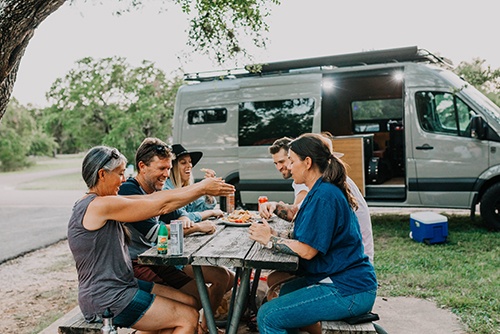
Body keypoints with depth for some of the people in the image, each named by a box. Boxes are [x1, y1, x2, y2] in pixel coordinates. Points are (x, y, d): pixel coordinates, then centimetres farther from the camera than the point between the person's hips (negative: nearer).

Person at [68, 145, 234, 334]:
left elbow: (152, 198, 5)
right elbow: (161, 206, -19)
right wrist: (202, 189, -8)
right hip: (106, 302, -10)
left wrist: (199, 186, 2)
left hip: (122, 286, 10)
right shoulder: (100, 205, -22)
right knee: (189, 318, -6)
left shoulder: (99, 203, 8)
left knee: (190, 302, 9)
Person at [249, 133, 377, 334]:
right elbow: (307, 235, 12)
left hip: (348, 292, -11)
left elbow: (307, 250, -22)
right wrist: (276, 235, 0)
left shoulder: (324, 195, -21)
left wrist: (270, 240, -9)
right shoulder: (323, 190, 12)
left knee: (268, 316, -11)